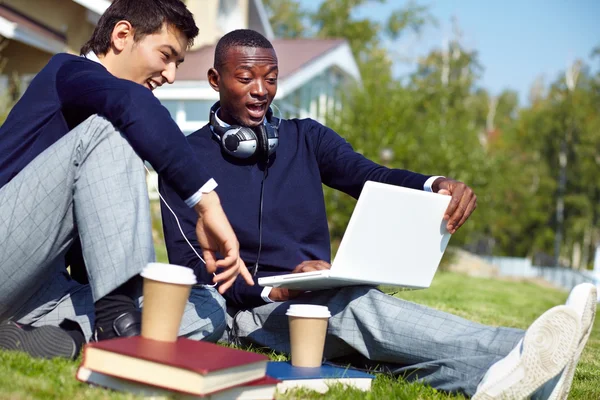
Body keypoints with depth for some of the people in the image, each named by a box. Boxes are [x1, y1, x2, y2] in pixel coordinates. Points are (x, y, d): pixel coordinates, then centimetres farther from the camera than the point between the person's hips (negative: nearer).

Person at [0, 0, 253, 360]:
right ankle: (115, 318, -33)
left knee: (207, 310, -7)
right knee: (107, 127, -22)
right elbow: (134, 104, -28)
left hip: (46, 291, 8)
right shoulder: (67, 71, -2)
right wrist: (207, 201, -34)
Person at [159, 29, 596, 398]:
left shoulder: (306, 138, 14)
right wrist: (273, 290, -23)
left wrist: (435, 185, -27)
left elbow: (371, 176, -3)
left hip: (322, 299, 4)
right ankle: (517, 354, -54)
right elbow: (187, 261, -5)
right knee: (354, 304, -34)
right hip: (250, 309, -4)